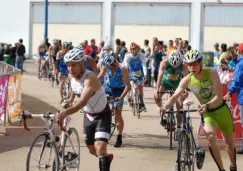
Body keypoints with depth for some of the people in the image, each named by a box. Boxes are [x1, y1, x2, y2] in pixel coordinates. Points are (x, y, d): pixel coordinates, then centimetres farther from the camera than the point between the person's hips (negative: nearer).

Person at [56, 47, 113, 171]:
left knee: (100, 148, -24)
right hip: (88, 116, 7)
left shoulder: (90, 78, -34)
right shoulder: (73, 77, -12)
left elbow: (83, 101, -49)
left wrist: (65, 113, -61)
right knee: (92, 150, 18)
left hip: (102, 116, -7)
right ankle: (107, 158, 48)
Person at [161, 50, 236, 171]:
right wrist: (164, 107, -39)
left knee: (229, 142, 12)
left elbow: (219, 97, -27)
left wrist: (207, 105, -44)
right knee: (211, 136, -28)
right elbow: (174, 97, -19)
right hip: (207, 114, 1)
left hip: (222, 110, 0)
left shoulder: (211, 73, -22)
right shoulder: (186, 80, -16)